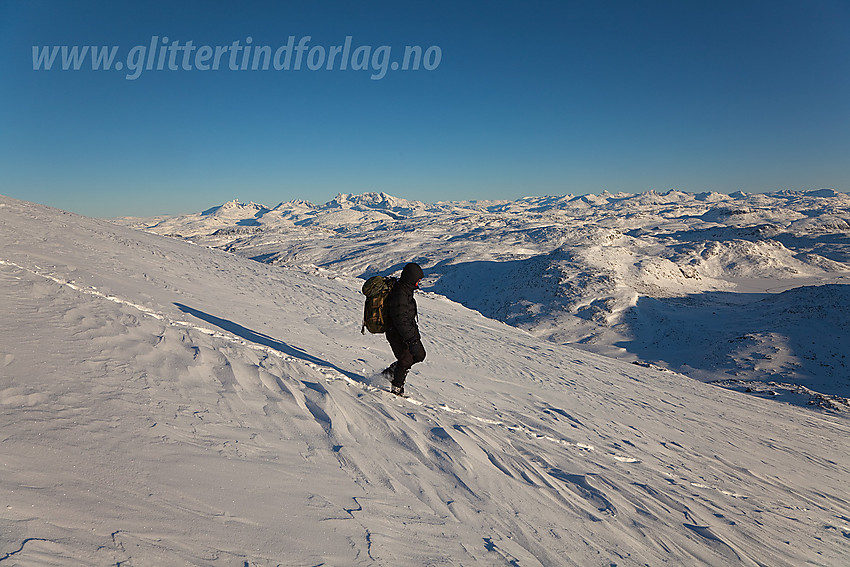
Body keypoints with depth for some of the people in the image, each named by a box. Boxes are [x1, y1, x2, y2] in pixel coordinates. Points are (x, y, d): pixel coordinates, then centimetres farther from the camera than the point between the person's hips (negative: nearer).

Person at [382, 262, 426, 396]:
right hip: (397, 335, -10)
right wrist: (412, 340, -27)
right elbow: (401, 321, -28)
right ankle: (397, 389, 22)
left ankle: (390, 372, 26)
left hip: (408, 331, 10)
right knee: (406, 360, 1)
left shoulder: (406, 290, 7)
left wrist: (415, 333, 26)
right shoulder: (399, 295, -27)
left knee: (420, 355, 14)